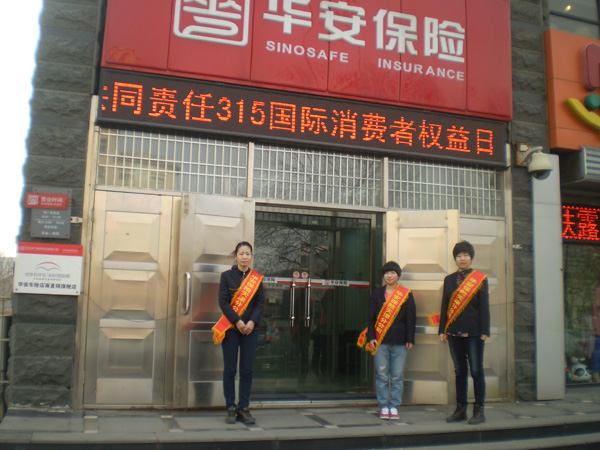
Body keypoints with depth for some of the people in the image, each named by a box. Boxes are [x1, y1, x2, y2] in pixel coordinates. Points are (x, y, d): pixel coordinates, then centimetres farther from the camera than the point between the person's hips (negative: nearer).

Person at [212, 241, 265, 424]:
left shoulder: (257, 278, 9)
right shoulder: (227, 276, 3)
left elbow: (260, 302, 4)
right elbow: (223, 301, -4)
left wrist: (252, 321, -11)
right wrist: (237, 321, -14)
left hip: (250, 328, 2)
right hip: (230, 328, -2)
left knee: (247, 370, 3)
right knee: (230, 370, 1)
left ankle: (244, 408, 13)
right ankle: (231, 408, 10)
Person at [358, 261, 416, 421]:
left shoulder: (406, 295, 5)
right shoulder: (376, 293, 9)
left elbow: (411, 319, 5)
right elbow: (371, 317, 7)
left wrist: (410, 339, -2)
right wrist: (371, 337, -3)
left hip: (400, 341, -1)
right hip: (380, 341, 1)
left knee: (397, 376, 2)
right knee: (382, 375, 1)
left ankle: (394, 406, 12)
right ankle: (384, 406, 11)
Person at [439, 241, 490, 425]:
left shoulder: (480, 279, 2)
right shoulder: (449, 279, 11)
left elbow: (484, 307, -1)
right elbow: (445, 306, 11)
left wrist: (484, 331, -7)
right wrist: (442, 330, 6)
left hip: (474, 332, -3)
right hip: (455, 332, 3)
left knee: (476, 370, 1)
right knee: (460, 371, 9)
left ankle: (479, 410, 9)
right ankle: (461, 409, 17)